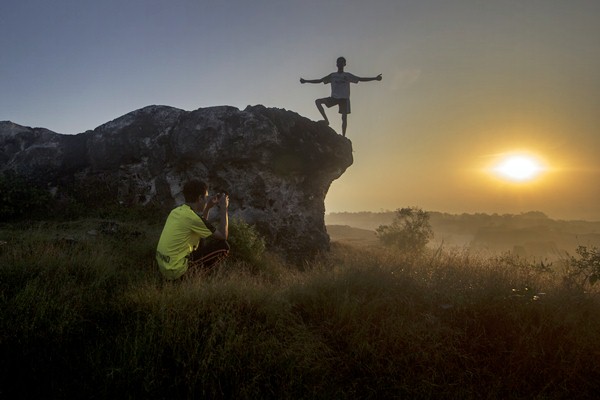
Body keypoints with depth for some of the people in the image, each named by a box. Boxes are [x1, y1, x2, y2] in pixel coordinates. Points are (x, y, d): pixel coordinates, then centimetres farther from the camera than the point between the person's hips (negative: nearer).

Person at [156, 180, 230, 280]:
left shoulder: (176, 211, 5)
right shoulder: (192, 217, -19)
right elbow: (223, 235, -11)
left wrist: (208, 208, 17)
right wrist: (224, 208, -3)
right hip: (175, 270, -9)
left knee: (202, 242, 29)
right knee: (223, 246, -5)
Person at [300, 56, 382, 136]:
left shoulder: (347, 75, 9)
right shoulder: (332, 75, 12)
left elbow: (361, 79, 5)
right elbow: (319, 80, 14)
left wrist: (375, 78, -4)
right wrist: (305, 81, 9)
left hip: (344, 98, -2)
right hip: (334, 97, 2)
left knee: (344, 117, -9)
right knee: (318, 101, -16)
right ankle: (326, 120, -18)